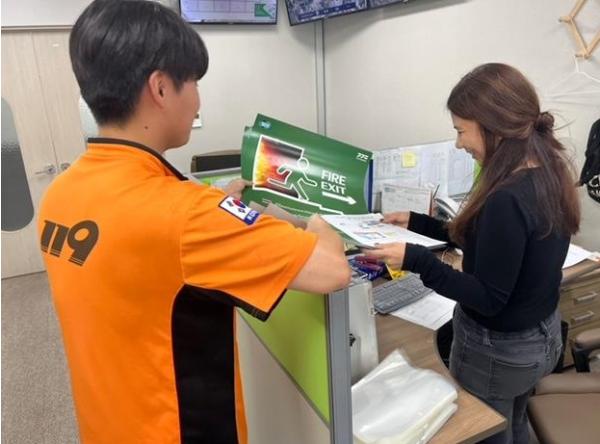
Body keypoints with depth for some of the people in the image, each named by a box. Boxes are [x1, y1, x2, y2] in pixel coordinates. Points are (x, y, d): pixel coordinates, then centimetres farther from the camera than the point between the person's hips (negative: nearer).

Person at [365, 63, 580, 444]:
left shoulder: (507, 199, -32)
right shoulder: (549, 174, -3)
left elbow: (488, 299, -25)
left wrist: (416, 260, -33)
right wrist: (418, 223, 7)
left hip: (498, 350, -8)